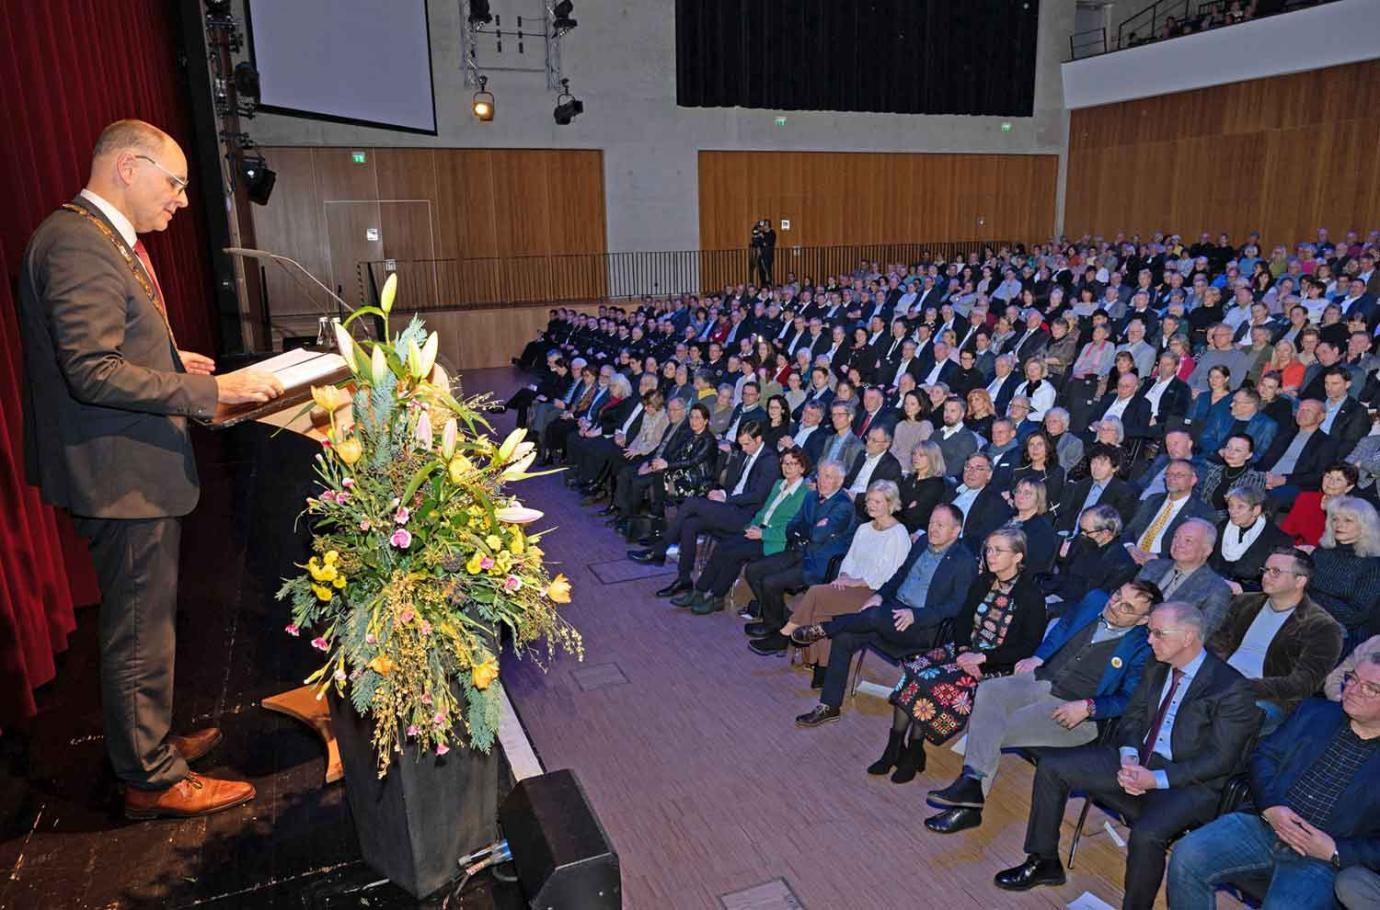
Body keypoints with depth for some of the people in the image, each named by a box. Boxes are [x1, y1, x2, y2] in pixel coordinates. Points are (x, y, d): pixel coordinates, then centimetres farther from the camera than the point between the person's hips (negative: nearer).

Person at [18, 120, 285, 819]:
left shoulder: (103, 239, 13)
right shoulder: (77, 244, -20)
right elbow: (94, 372, -27)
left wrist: (168, 360, 11)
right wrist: (212, 390, -25)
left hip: (135, 467, 11)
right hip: (123, 474, -11)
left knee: (143, 622, 23)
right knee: (140, 630, 3)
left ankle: (150, 740, 40)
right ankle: (153, 779, 20)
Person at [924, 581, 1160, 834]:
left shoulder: (1141, 648, -8)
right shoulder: (1095, 600, 6)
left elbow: (1128, 699, -7)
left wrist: (1087, 707, -20)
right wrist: (1037, 657, 9)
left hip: (1076, 712, -6)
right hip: (1041, 679, 6)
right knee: (989, 691, -23)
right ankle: (973, 783, -24)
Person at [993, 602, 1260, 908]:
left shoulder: (1230, 688, -14)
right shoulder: (1155, 670, 7)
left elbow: (1220, 759, -15)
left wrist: (1157, 779, -23)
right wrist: (1128, 758, -10)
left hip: (1188, 783, -7)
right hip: (1137, 763, 7)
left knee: (1146, 834, -36)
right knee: (1051, 766, -4)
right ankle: (1044, 862, 10)